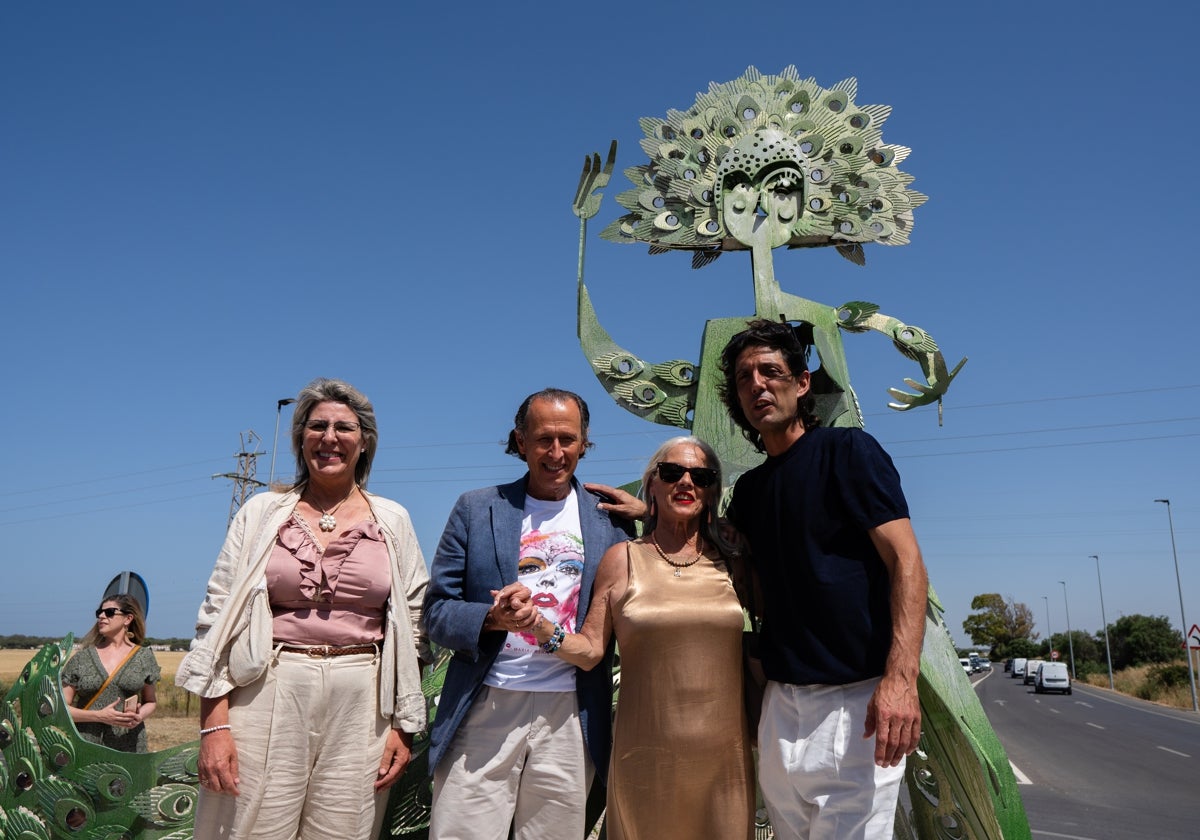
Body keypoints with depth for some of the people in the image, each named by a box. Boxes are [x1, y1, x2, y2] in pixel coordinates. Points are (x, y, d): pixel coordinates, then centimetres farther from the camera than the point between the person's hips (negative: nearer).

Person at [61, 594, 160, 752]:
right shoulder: (81, 657, 5)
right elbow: (61, 708, 3)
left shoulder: (144, 657, 6)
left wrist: (140, 715, -7)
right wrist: (100, 716, -11)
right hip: (86, 746, 0)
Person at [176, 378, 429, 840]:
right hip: (268, 697, 0)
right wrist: (214, 724, -4)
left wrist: (405, 726, 4)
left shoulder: (392, 521, 8)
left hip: (360, 707, 1)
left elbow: (413, 628, 9)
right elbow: (217, 616, 4)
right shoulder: (262, 512, 8)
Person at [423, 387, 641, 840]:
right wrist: (491, 618, -16)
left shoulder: (610, 515, 7)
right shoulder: (476, 509, 5)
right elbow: (437, 610, 4)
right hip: (485, 708, 0)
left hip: (571, 717, 1)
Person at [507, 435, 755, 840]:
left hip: (724, 756, 2)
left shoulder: (731, 562, 5)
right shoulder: (622, 559, 1)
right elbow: (590, 650, -2)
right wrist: (535, 621, -14)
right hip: (646, 757, -1)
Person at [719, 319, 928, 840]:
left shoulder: (847, 450, -6)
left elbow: (907, 564, -14)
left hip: (855, 698, -6)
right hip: (781, 702, 6)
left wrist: (900, 678, -25)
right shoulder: (749, 488, 13)